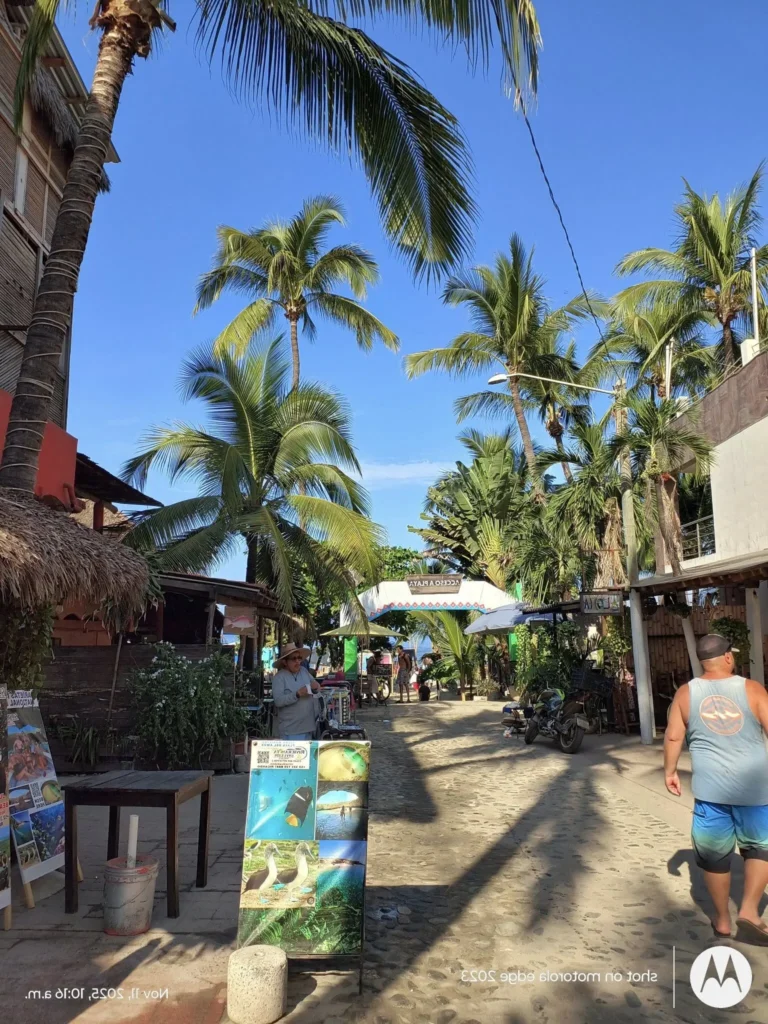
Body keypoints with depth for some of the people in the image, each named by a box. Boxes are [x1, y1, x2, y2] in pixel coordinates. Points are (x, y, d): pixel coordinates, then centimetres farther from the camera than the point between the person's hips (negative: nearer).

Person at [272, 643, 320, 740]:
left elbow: (316, 686, 17)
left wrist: (315, 687, -7)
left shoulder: (304, 671, 7)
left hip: (307, 726, 7)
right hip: (290, 729, -7)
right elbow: (278, 701, -21)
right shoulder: (279, 677, -13)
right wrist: (297, 694, -28)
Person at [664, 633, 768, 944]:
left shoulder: (686, 693, 0)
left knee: (715, 855, 15)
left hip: (710, 788, 1)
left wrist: (670, 771, 15)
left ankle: (722, 920, 27)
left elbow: (673, 736, 2)